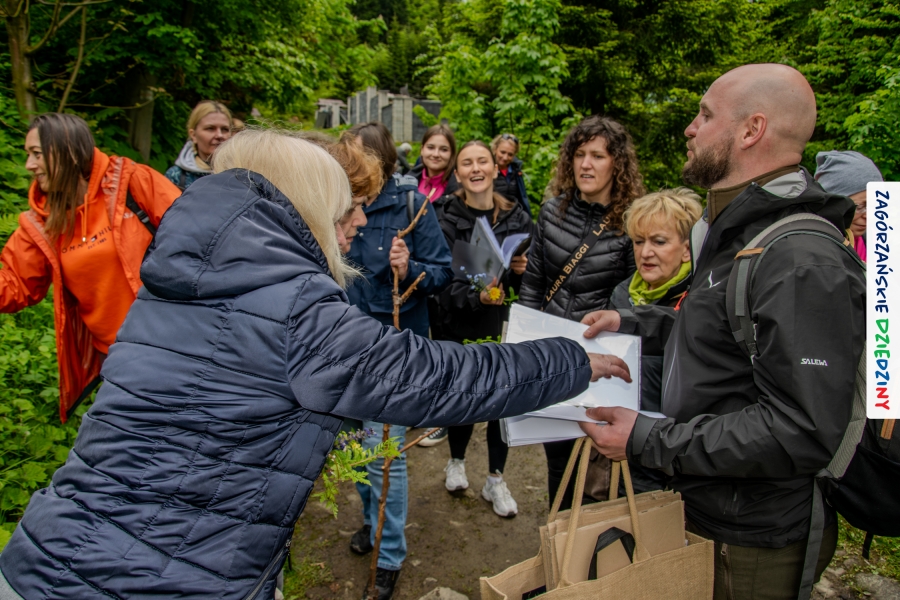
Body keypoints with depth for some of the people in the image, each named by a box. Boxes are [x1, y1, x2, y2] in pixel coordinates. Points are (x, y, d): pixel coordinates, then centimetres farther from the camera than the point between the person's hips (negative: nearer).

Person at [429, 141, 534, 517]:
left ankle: (495, 481, 26)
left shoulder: (516, 217, 0)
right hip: (455, 325, -2)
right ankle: (456, 462, 40)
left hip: (502, 324, 2)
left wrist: (523, 269, -14)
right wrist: (476, 296, -30)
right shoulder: (445, 218, -8)